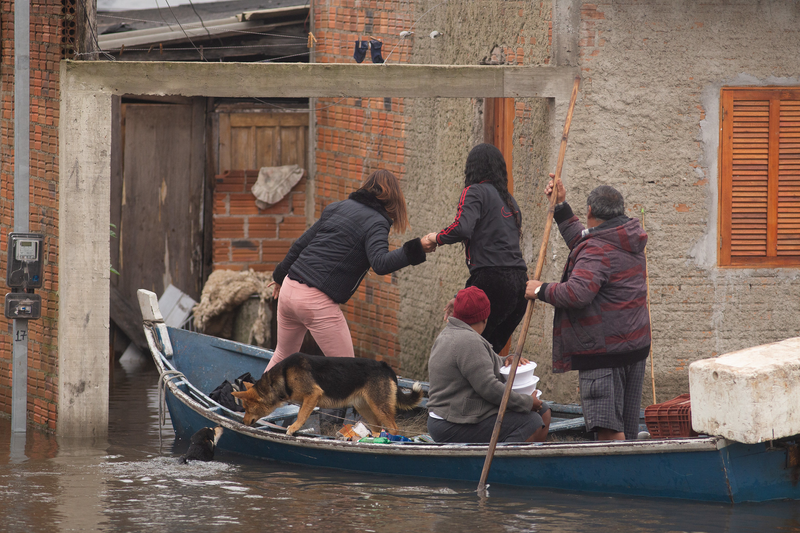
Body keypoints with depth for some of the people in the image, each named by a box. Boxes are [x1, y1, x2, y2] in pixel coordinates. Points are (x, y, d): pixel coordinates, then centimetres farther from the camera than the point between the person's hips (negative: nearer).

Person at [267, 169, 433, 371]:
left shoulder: (336, 208, 15)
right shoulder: (376, 223, -7)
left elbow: (300, 244, 20)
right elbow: (380, 264, -24)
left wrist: (281, 276, 32)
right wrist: (416, 249, -30)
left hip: (289, 288, 8)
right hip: (318, 302, -8)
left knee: (283, 355, 26)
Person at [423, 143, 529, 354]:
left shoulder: (475, 192, 1)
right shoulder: (509, 200, 25)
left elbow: (462, 229, -18)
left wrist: (436, 238, 3)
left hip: (493, 281, -8)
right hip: (520, 284, 8)